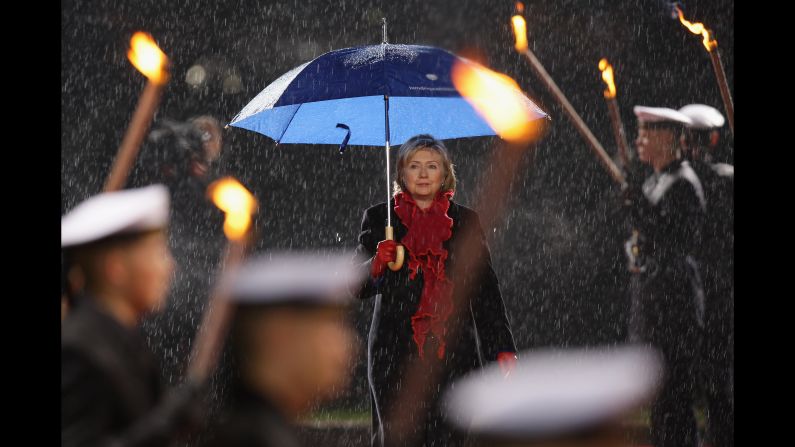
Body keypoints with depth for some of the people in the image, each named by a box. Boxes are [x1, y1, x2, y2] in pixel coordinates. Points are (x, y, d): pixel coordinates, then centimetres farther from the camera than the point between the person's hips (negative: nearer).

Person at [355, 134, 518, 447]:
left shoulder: (465, 221, 12)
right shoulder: (379, 219, 9)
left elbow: (485, 289, 12)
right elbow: (358, 286, 6)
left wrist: (503, 349, 3)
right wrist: (376, 265, -17)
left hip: (453, 354, 1)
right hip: (394, 355, -1)